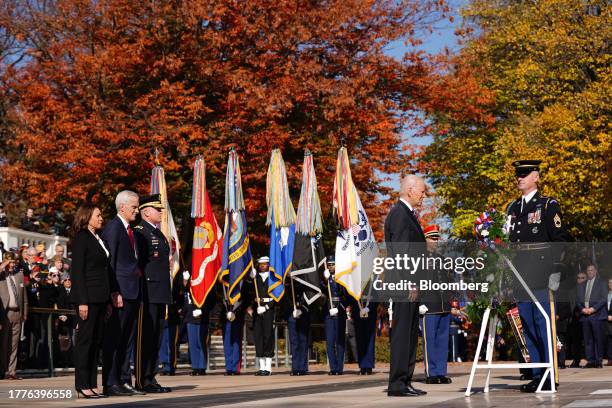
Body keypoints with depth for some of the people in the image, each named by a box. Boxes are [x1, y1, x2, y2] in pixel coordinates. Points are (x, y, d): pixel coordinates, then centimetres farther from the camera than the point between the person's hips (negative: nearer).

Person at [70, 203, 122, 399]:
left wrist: (115, 291, 10)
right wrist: (82, 301, -18)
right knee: (85, 339, -3)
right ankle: (82, 385, 1)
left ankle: (92, 384, 12)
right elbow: (77, 271, -13)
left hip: (101, 297, 8)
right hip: (88, 296, -8)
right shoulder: (81, 238, -8)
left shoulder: (99, 239, 17)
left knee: (97, 340, 8)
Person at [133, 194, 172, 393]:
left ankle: (150, 379, 16)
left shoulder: (158, 233, 21)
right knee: (145, 337, -7)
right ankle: (142, 381, -4)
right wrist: (142, 287, -18)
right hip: (147, 293, -9)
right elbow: (136, 261, -15)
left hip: (160, 293, 9)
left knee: (155, 338, 11)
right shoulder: (139, 232, -9)